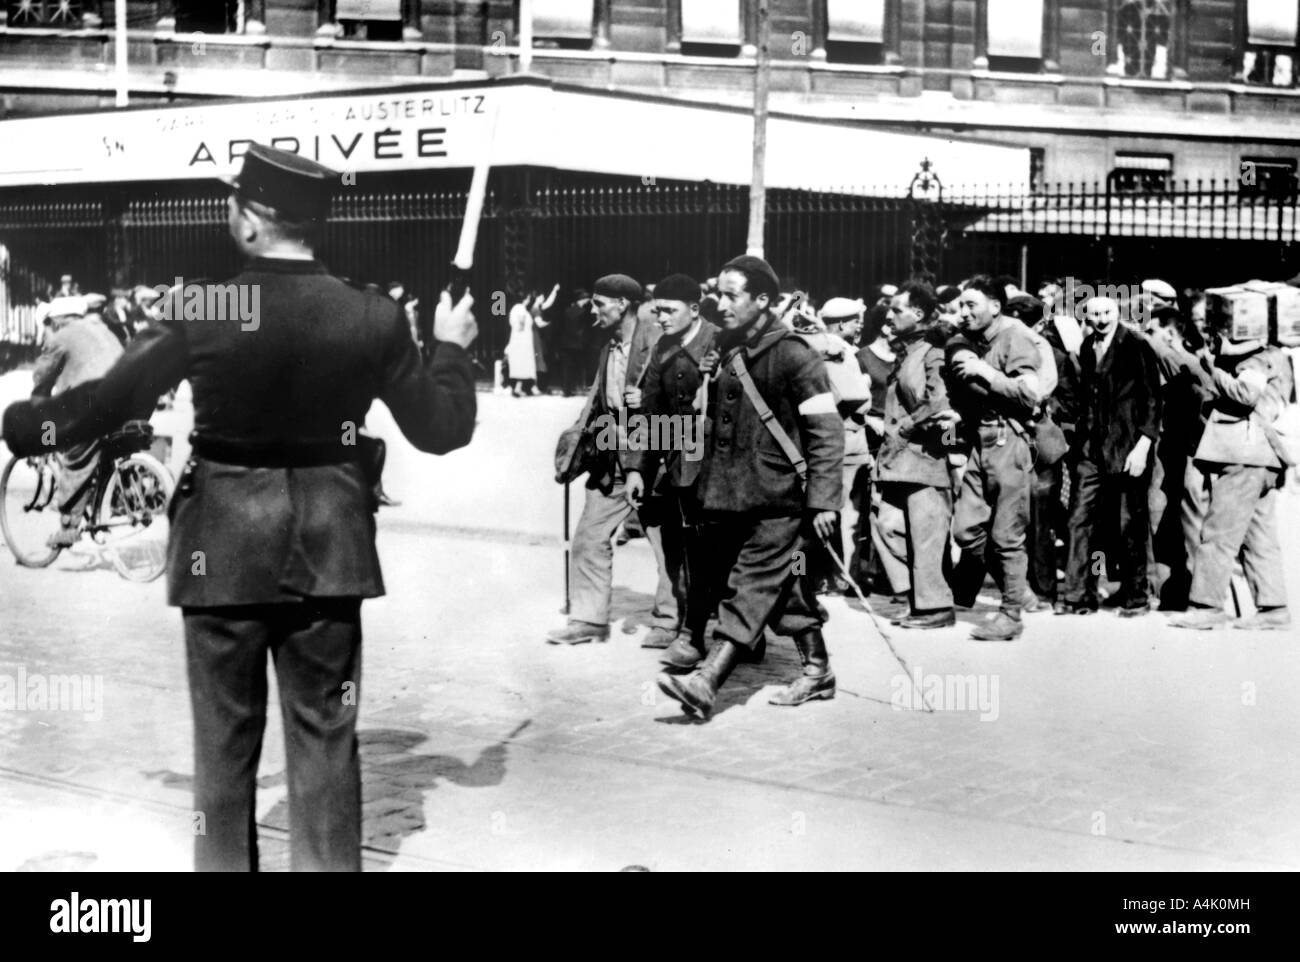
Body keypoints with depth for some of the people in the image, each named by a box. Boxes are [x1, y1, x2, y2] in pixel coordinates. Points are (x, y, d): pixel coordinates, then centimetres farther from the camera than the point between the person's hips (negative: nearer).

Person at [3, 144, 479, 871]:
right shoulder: (374, 318, -9)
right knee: (325, 739, 11)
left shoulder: (198, 315, -14)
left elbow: (101, 406, -7)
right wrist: (452, 347, 16)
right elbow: (443, 429, -1)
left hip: (226, 546, -1)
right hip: (328, 547, 1)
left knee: (225, 738, 13)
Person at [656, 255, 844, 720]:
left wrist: (823, 499, -18)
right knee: (786, 590, 14)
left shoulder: (793, 355, -11)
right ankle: (817, 673, 26)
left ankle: (706, 681, -21)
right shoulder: (726, 351, 12)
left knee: (751, 587, -12)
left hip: (779, 495, -8)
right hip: (729, 492, 8)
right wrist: (704, 380, 6)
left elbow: (826, 430, -13)